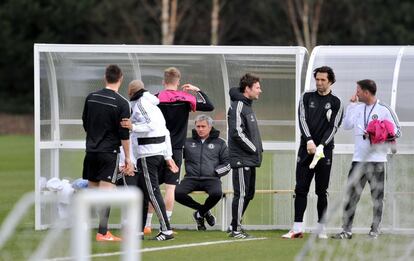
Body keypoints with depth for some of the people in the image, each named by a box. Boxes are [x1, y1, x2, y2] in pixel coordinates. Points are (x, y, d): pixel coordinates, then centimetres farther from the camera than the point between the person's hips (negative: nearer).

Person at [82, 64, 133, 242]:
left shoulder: (91, 98, 5)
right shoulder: (122, 103, -10)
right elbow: (124, 134, -10)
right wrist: (127, 157, -2)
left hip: (91, 151, 5)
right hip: (109, 152, -5)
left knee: (91, 189, 13)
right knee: (106, 190, -5)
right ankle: (102, 233, -8)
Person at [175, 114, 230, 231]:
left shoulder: (219, 143, 15)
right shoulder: (188, 142, 17)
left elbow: (227, 163, 14)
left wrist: (215, 172, 0)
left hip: (211, 178, -1)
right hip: (191, 178, 1)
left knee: (216, 193, -36)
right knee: (177, 193, -29)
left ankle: (200, 213, -3)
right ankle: (203, 210, -5)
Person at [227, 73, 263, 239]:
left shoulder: (247, 106, 18)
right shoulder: (238, 106, -13)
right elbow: (237, 132, -21)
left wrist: (258, 149, 11)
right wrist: (254, 149, -15)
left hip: (250, 159, 10)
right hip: (241, 158, -10)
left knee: (249, 194, 13)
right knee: (241, 194, -7)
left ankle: (235, 226, 21)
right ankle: (235, 229, -2)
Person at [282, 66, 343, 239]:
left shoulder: (336, 103, 5)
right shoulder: (307, 97, 10)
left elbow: (333, 127, -3)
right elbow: (302, 120, -1)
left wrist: (321, 145, -18)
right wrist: (309, 141, -17)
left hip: (325, 150, -2)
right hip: (306, 148, 2)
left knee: (322, 191, 0)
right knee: (301, 189, -2)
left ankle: (321, 229, 4)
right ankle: (297, 228, -2)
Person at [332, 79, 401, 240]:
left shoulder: (384, 109, -3)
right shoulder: (358, 108, 11)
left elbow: (397, 131, 0)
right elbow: (347, 125, 3)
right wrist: (351, 105, 1)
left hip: (377, 160, -4)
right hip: (359, 159, 4)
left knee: (377, 197, 2)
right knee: (351, 195, -1)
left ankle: (375, 231, 10)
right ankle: (347, 230, 0)